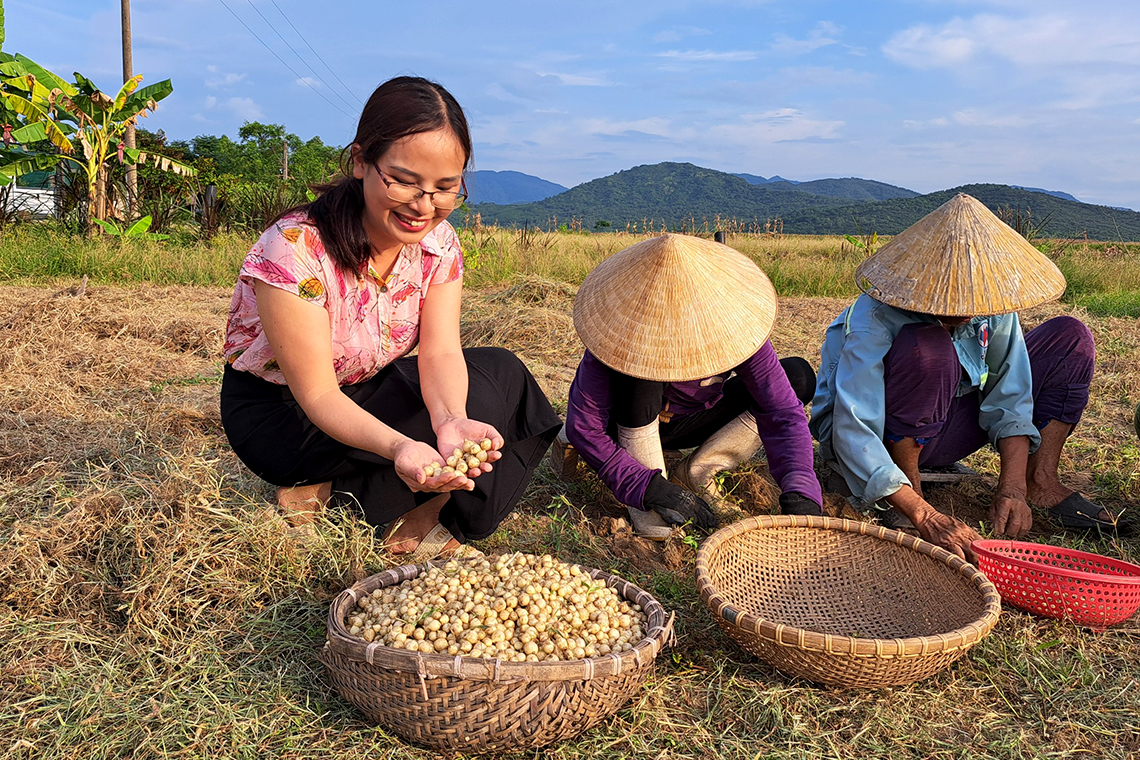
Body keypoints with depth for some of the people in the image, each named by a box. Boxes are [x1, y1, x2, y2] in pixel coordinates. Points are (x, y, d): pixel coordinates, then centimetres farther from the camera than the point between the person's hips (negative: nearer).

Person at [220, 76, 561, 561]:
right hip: (281, 416, -6)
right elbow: (317, 394, -29)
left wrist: (449, 420, -43)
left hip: (372, 390, 7)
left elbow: (440, 353, -19)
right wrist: (398, 446, -49)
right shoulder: (294, 251, -30)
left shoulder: (438, 243, -11)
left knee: (503, 372, -11)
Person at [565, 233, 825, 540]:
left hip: (692, 422, 3)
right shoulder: (619, 333, -32)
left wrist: (799, 494, -42)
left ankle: (696, 473, -9)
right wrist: (648, 487, -39)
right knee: (639, 377, -38)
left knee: (798, 376, -16)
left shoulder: (732, 324, -27)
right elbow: (584, 428, -30)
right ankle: (646, 499, -19)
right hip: (631, 425, -3)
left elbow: (784, 413, -28)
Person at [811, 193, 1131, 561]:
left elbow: (1010, 399, -10)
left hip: (942, 428, 6)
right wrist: (925, 516, -45)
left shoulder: (992, 302, -14)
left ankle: (1040, 481, -2)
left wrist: (1013, 487, -23)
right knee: (929, 350, -37)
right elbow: (853, 434, -38)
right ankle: (907, 481, -19)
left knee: (1070, 337, -3)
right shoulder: (874, 319, -31)